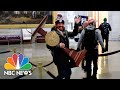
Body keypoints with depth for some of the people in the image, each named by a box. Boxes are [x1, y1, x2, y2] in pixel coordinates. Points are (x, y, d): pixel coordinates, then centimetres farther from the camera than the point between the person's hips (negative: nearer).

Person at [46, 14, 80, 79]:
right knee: (62, 74, -8)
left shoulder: (65, 32, 6)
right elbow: (48, 46, -21)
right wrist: (58, 45, -34)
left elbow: (74, 33, 21)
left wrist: (76, 24, 9)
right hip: (58, 57, -7)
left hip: (66, 56, 8)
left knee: (68, 73, 18)